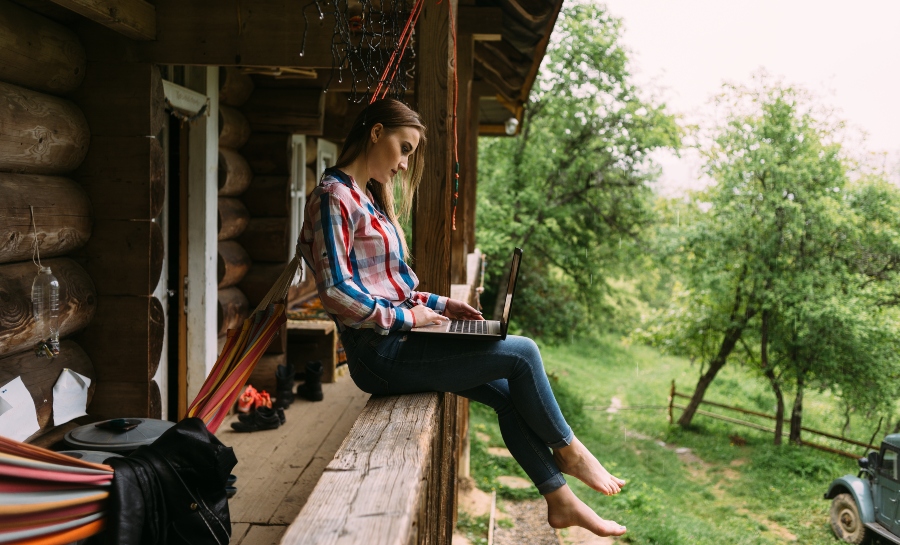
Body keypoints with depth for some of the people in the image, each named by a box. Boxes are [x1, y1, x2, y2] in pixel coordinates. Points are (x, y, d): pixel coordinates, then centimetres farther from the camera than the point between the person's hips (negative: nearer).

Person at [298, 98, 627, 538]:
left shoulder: (366, 196, 18)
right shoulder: (334, 196, -12)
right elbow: (335, 292, -21)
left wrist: (435, 303, 9)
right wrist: (407, 316, -15)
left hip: (396, 337, 9)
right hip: (380, 350, -9)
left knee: (508, 393, 4)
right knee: (522, 353, -9)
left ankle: (560, 501, 16)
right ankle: (567, 450, 14)